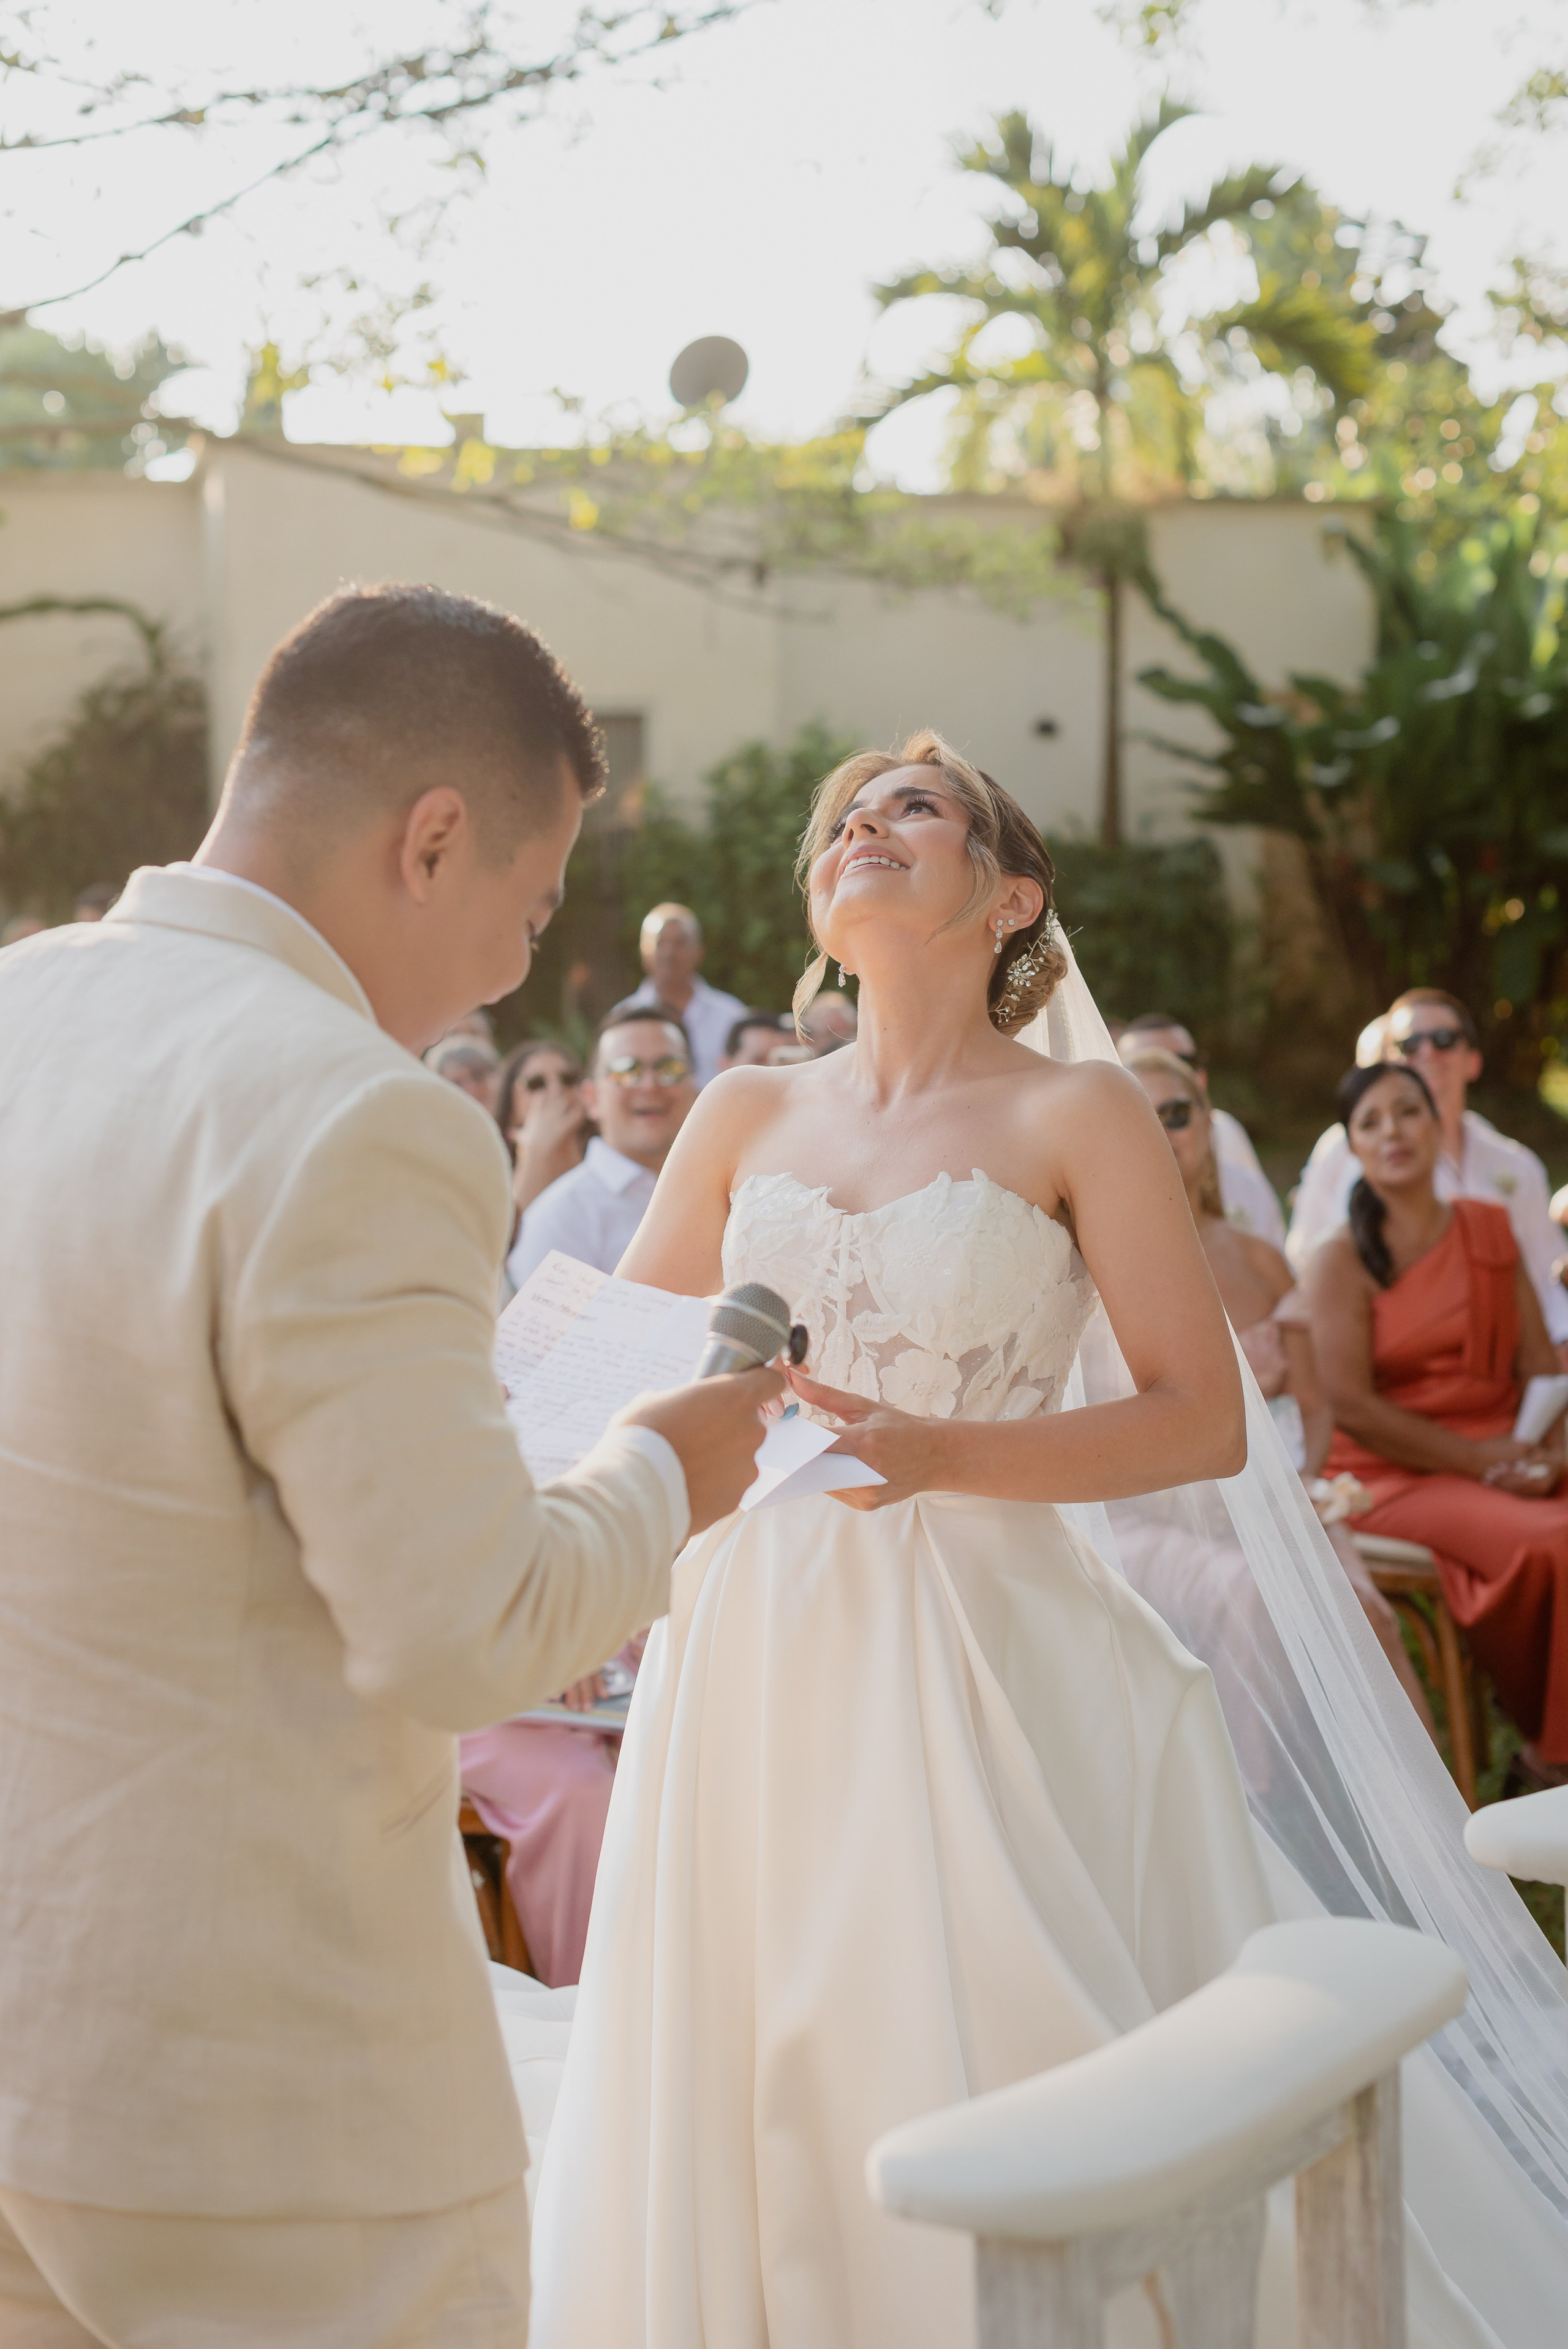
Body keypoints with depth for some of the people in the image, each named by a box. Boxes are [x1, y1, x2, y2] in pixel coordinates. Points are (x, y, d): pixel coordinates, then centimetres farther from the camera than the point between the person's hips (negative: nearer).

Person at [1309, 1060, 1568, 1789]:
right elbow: (1351, 1407, -10)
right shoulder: (1344, 1259, -2)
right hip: (1396, 1480, -5)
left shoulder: (1490, 1230, 14)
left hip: (1503, 1463, 5)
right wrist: (1479, 1458, -13)